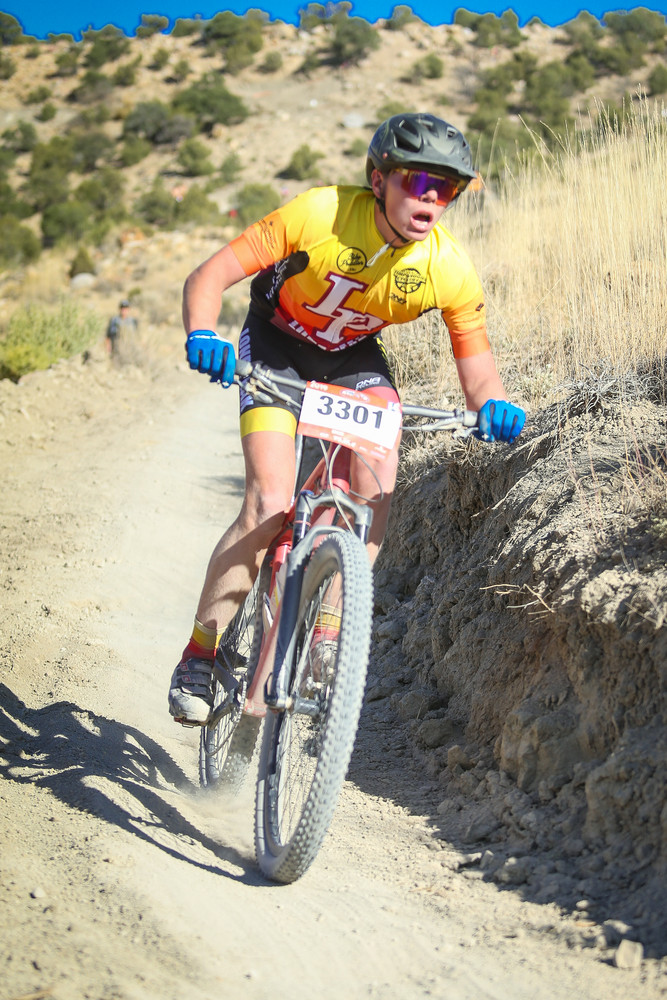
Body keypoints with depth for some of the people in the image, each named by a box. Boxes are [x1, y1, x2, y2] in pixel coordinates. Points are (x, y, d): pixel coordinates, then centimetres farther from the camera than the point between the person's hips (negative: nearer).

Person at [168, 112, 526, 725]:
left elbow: (477, 369, -14)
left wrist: (493, 407, -37)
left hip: (356, 359, 3)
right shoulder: (319, 214, -30)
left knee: (377, 492, -19)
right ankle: (200, 651, -5)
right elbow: (207, 277, -26)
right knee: (270, 506, -18)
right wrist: (202, 336, -46)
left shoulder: (451, 270, -22)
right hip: (277, 351, -3)